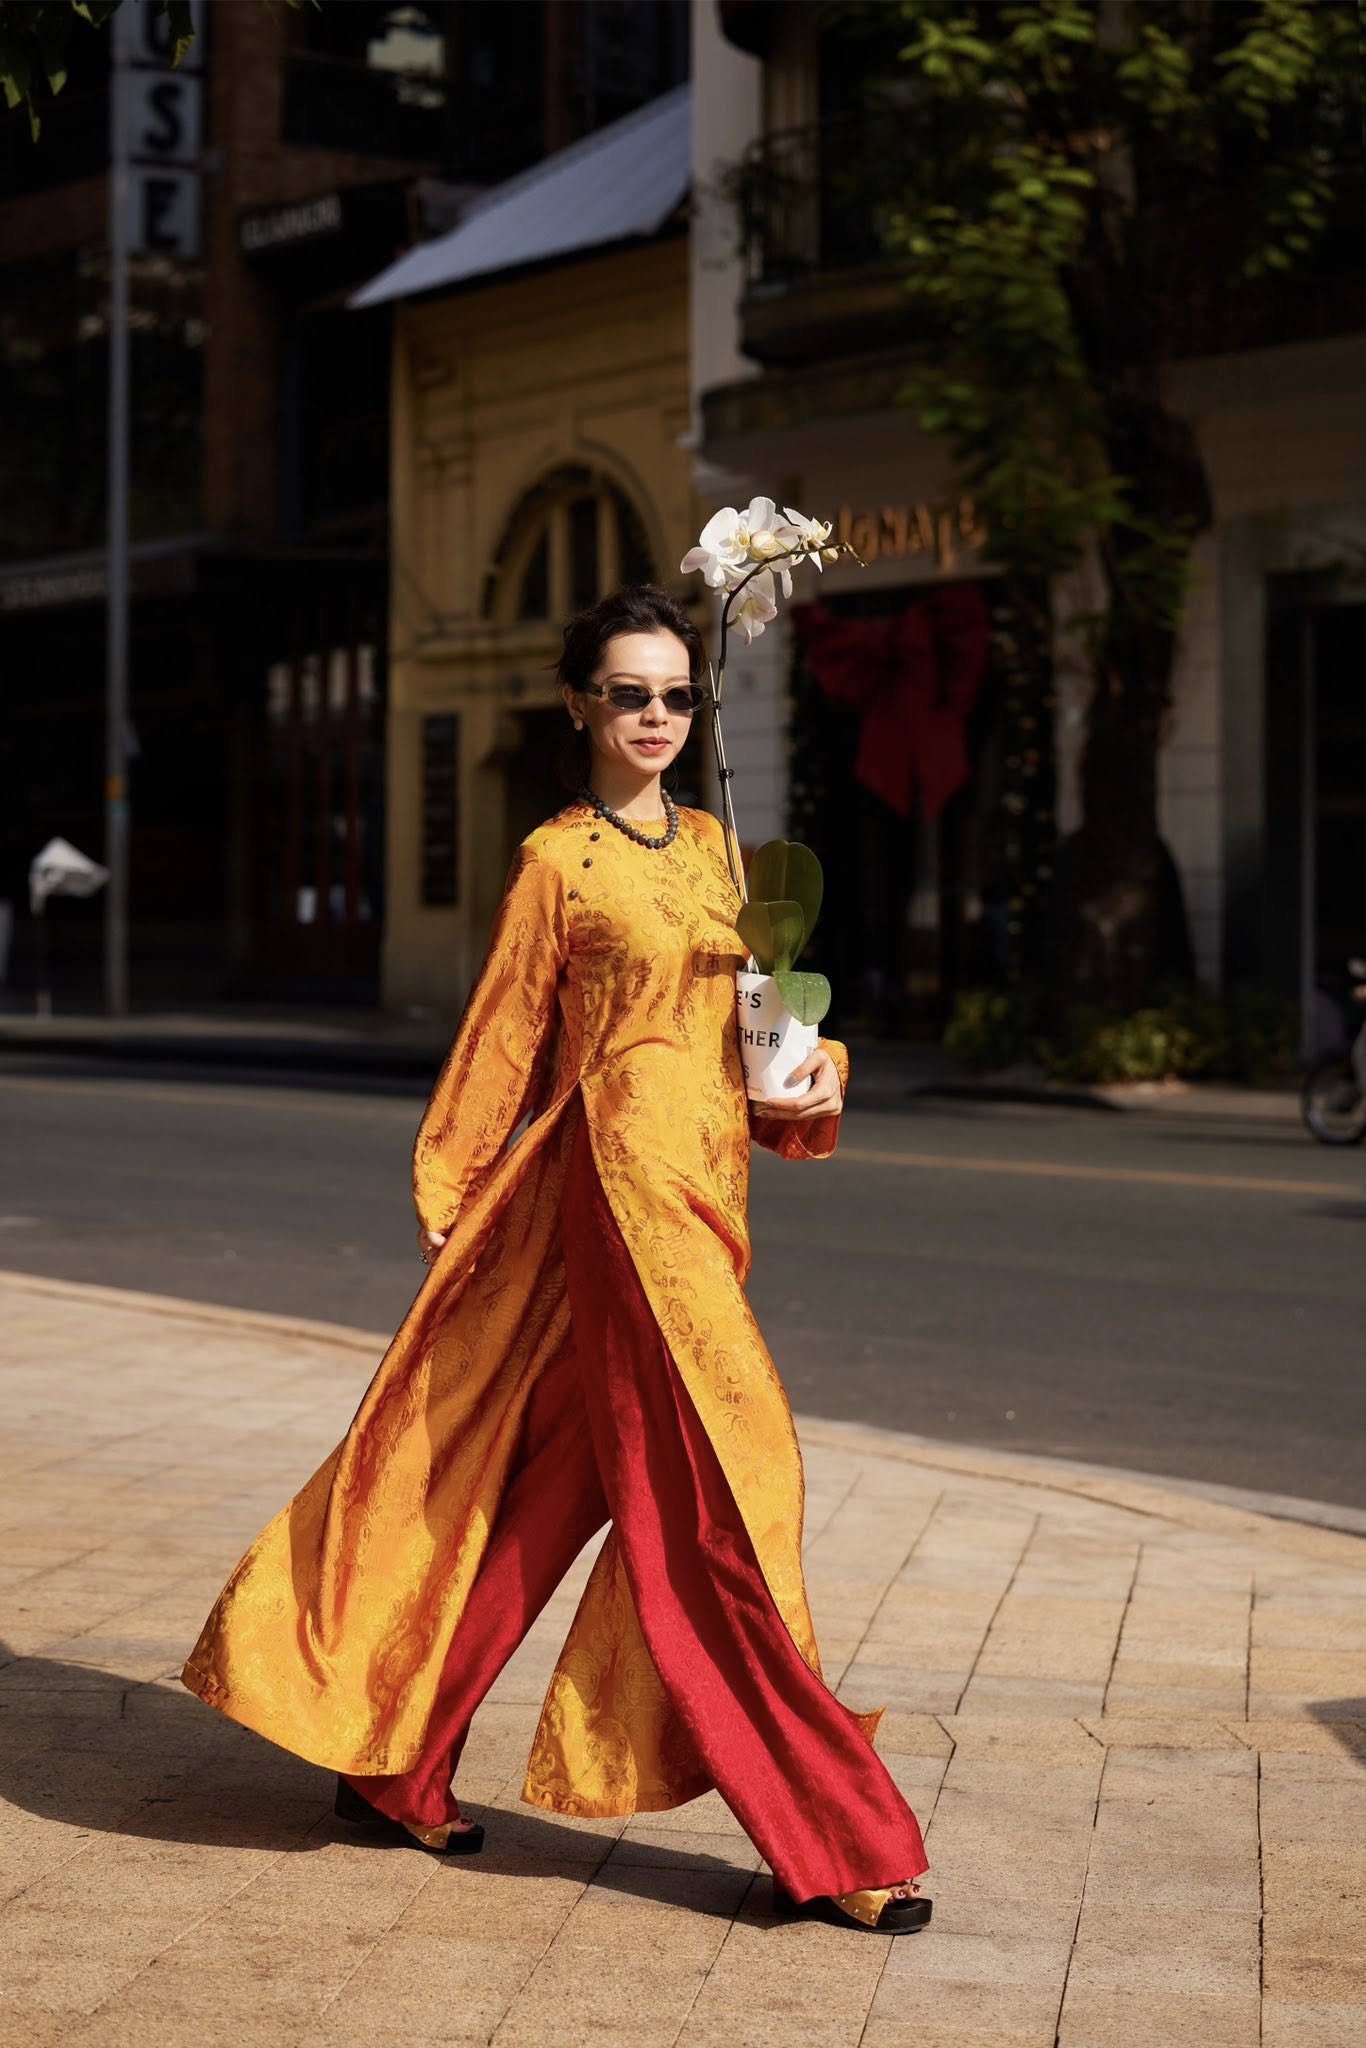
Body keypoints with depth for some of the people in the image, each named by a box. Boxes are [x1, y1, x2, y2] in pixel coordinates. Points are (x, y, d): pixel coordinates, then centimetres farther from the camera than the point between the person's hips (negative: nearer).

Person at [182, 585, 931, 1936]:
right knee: (716, 1491, -6)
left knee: (547, 1485, 11)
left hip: (703, 1183, 7)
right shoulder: (558, 860, -3)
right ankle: (827, 1840, 0)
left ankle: (390, 1767, 22)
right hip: (625, 1171, -7)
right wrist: (445, 1194, 2)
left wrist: (814, 1067, 3)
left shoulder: (709, 846, 16)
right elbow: (504, 1041, 0)